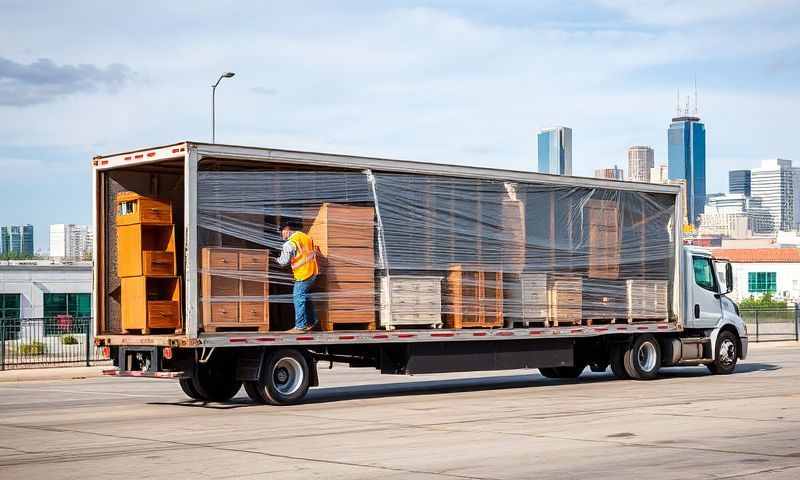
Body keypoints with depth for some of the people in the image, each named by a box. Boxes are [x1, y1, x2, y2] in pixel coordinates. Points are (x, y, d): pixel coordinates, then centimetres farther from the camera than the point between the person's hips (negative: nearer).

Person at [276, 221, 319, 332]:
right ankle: (311, 321, 26)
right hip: (312, 272, 9)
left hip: (302, 274, -9)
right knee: (306, 297, 20)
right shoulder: (305, 236, 11)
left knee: (298, 298, -3)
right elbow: (313, 252, 21)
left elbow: (284, 261, -15)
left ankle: (300, 326, -4)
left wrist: (277, 259, 5)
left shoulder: (290, 243, -14)